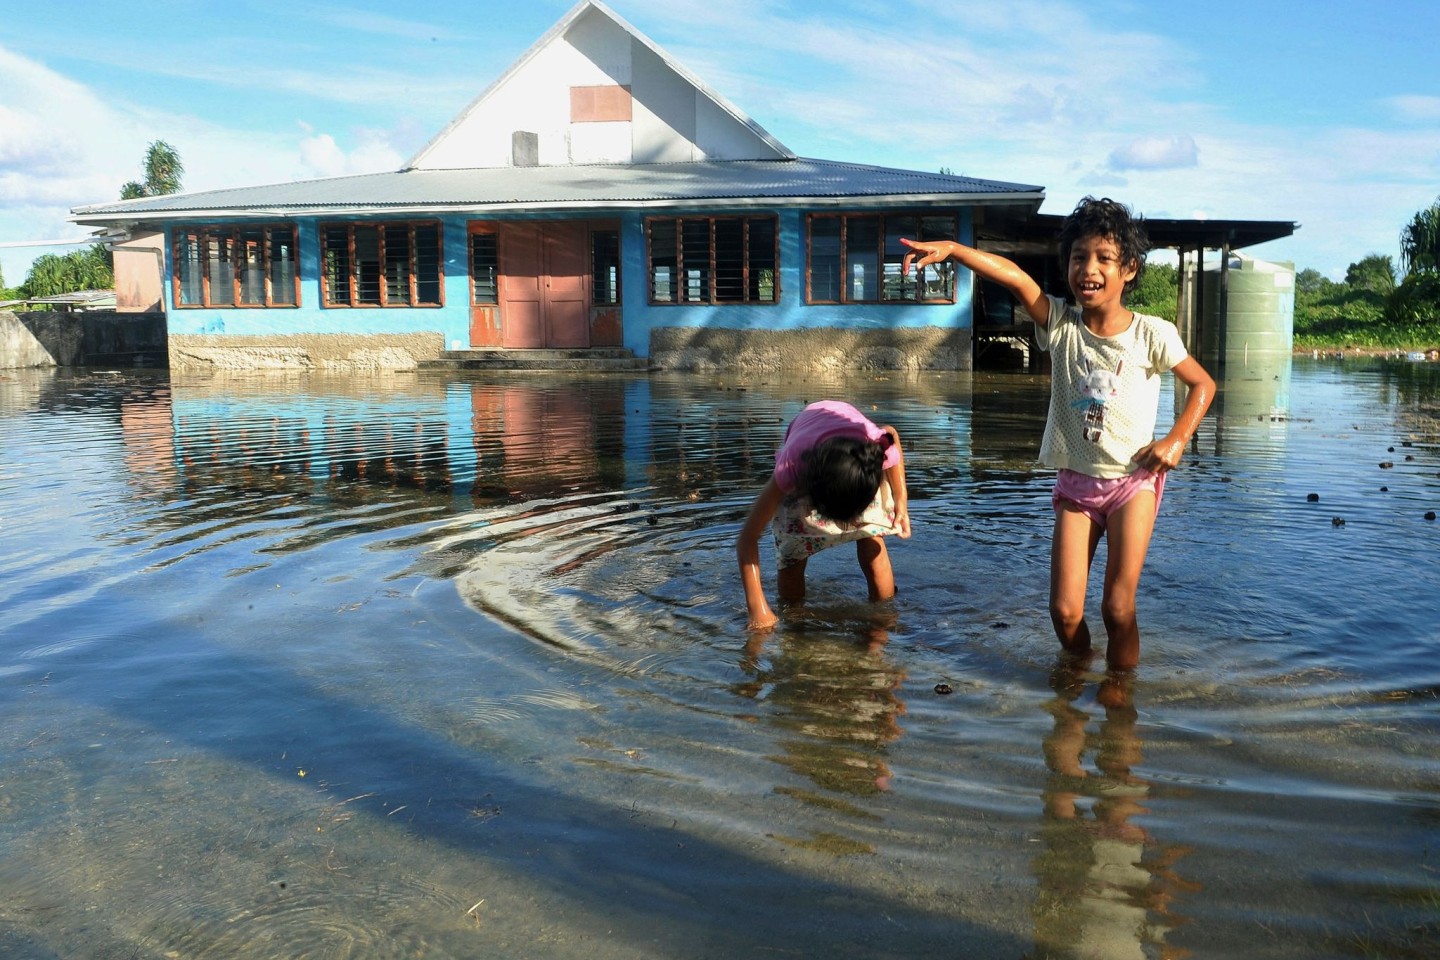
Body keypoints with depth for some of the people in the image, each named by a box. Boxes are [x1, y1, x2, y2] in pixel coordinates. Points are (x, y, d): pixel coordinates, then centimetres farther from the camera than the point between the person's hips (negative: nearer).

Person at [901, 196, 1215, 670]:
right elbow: (1014, 276, -19)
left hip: (1133, 480, -2)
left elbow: (1203, 384, 5)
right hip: (1075, 481, 2)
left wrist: (1176, 440, -7)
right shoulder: (1059, 323, -5)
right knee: (1064, 610, -1)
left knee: (1118, 606, -6)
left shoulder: (1151, 334, -7)